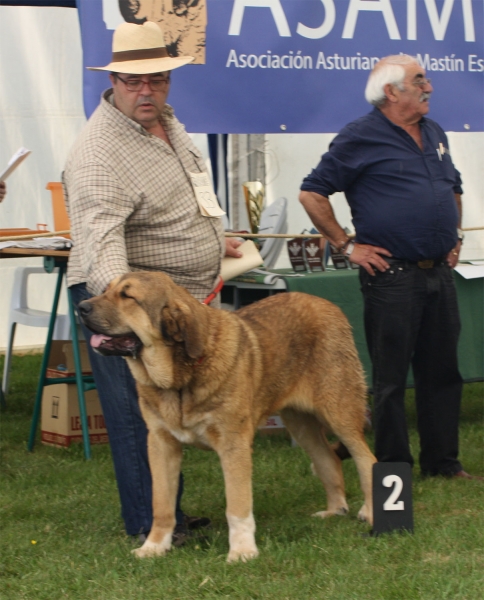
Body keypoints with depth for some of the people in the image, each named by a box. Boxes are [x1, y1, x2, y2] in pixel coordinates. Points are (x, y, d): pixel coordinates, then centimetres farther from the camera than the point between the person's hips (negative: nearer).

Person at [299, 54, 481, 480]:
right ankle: (393, 465, 9)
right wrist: (347, 245, -8)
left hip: (439, 271, 7)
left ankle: (443, 460, 20)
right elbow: (312, 194, -7)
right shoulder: (360, 138, -7)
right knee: (391, 377, 1)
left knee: (443, 370, 11)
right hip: (392, 274, -7)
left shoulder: (435, 135, 15)